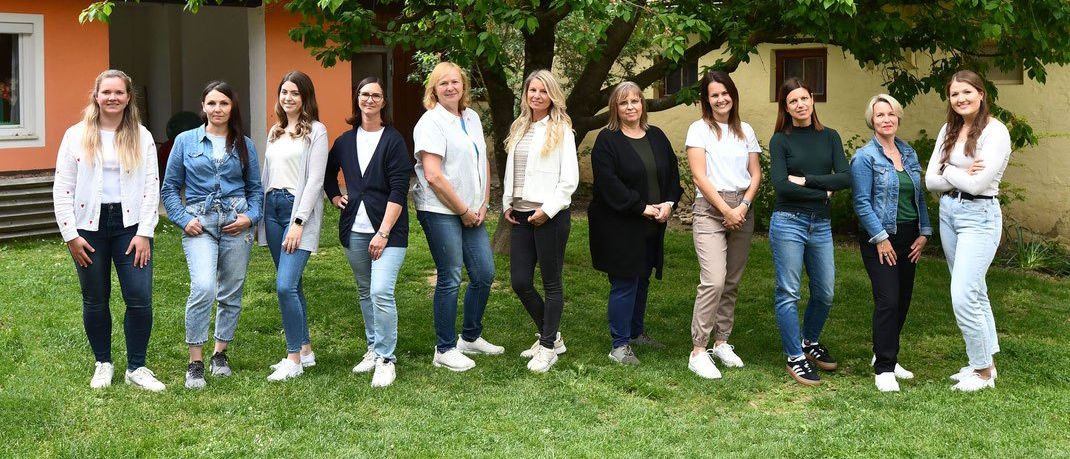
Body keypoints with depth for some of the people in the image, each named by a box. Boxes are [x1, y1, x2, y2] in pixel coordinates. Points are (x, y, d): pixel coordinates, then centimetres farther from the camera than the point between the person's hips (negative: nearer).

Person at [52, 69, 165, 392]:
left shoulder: (141, 137, 4)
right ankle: (103, 364, 26)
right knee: (95, 301, 8)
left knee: (140, 299, -6)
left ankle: (136, 368, 8)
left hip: (129, 224, 0)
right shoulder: (76, 135, 2)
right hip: (89, 226, 0)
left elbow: (151, 187, 2)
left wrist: (144, 233, -6)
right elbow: (62, 189, 1)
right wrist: (70, 235, -5)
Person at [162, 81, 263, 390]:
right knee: (203, 288, -20)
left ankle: (220, 353, 25)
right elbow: (170, 187, 8)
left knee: (231, 292, 7)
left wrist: (251, 216, -3)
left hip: (236, 222, 3)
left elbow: (256, 188, 14)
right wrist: (183, 219, -4)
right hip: (199, 223, -2)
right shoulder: (185, 141, 5)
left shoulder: (244, 145, 10)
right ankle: (195, 362, -9)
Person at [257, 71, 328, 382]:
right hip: (272, 207, 7)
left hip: (299, 209, -7)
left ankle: (294, 359, -5)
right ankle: (304, 350, 20)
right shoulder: (275, 131, 16)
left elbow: (315, 179, -11)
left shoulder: (315, 131, -5)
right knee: (291, 285, 10)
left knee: (285, 285, -15)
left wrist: (298, 222, -17)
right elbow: (267, 175, 18)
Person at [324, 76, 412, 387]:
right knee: (365, 292, 13)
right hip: (354, 229, 5)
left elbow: (398, 191, -12)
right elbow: (328, 172, 29)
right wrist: (335, 197, 11)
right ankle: (374, 349, 27)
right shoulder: (345, 141, 10)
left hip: (387, 229, -5)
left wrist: (383, 233, -17)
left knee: (381, 293, -15)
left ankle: (386, 359, -4)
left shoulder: (394, 141, -6)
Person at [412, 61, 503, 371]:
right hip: (440, 211, -7)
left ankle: (471, 337, 27)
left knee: (484, 274, 10)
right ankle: (445, 350, 9)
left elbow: (483, 163, 16)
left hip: (471, 213, 7)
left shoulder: (472, 118, 13)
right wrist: (464, 211, -12)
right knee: (450, 279, -2)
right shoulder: (431, 122, -10)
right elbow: (433, 176, -17)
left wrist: (483, 204, 4)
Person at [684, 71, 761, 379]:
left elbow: (755, 174, 10)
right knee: (714, 281, -16)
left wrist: (743, 206, -7)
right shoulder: (699, 129, 0)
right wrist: (726, 210, -11)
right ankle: (698, 351, -11)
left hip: (742, 211, 5)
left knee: (732, 283, 7)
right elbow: (699, 175, -7)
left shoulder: (745, 131, 13)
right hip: (710, 209, -5)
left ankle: (721, 342, 18)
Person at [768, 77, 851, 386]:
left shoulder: (829, 137, 9)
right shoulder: (780, 140, -1)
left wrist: (806, 180, -11)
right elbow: (781, 185, -13)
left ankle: (810, 342, 33)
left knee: (825, 293, 10)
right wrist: (823, 192, -8)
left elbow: (846, 178, -3)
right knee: (789, 293, -2)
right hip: (789, 222, -4)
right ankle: (795, 359, 6)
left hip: (821, 224, 4)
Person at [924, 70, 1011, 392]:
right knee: (975, 292, 15)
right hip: (948, 212, 8)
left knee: (963, 296, -12)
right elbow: (930, 181, 4)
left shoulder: (995, 132, -13)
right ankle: (984, 362, 25)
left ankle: (984, 372, 3)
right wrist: (960, 176, -12)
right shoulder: (949, 131, 9)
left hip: (979, 216, -7)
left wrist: (948, 172, -4)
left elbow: (976, 185, -20)